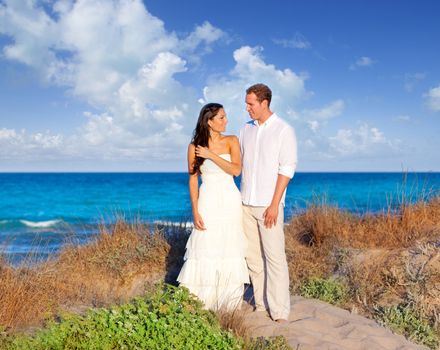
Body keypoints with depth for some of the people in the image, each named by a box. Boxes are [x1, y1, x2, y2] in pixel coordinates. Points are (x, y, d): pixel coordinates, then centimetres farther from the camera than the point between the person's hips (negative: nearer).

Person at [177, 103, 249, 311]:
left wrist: (212, 155, -13)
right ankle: (202, 308, 10)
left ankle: (229, 307, 15)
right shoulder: (195, 146, 0)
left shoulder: (231, 141, 3)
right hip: (208, 202, -1)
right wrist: (195, 211, -5)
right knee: (205, 252, -2)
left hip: (230, 202, 1)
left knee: (231, 253, 3)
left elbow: (236, 170, -10)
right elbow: (193, 180, 1)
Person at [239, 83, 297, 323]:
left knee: (274, 257, -5)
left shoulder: (284, 130, -5)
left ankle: (280, 312, 2)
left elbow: (287, 169, -9)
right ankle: (260, 304, 20)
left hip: (268, 205, -5)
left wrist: (274, 205, -14)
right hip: (246, 203, 6)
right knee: (253, 256, 9)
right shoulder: (246, 130, 12)